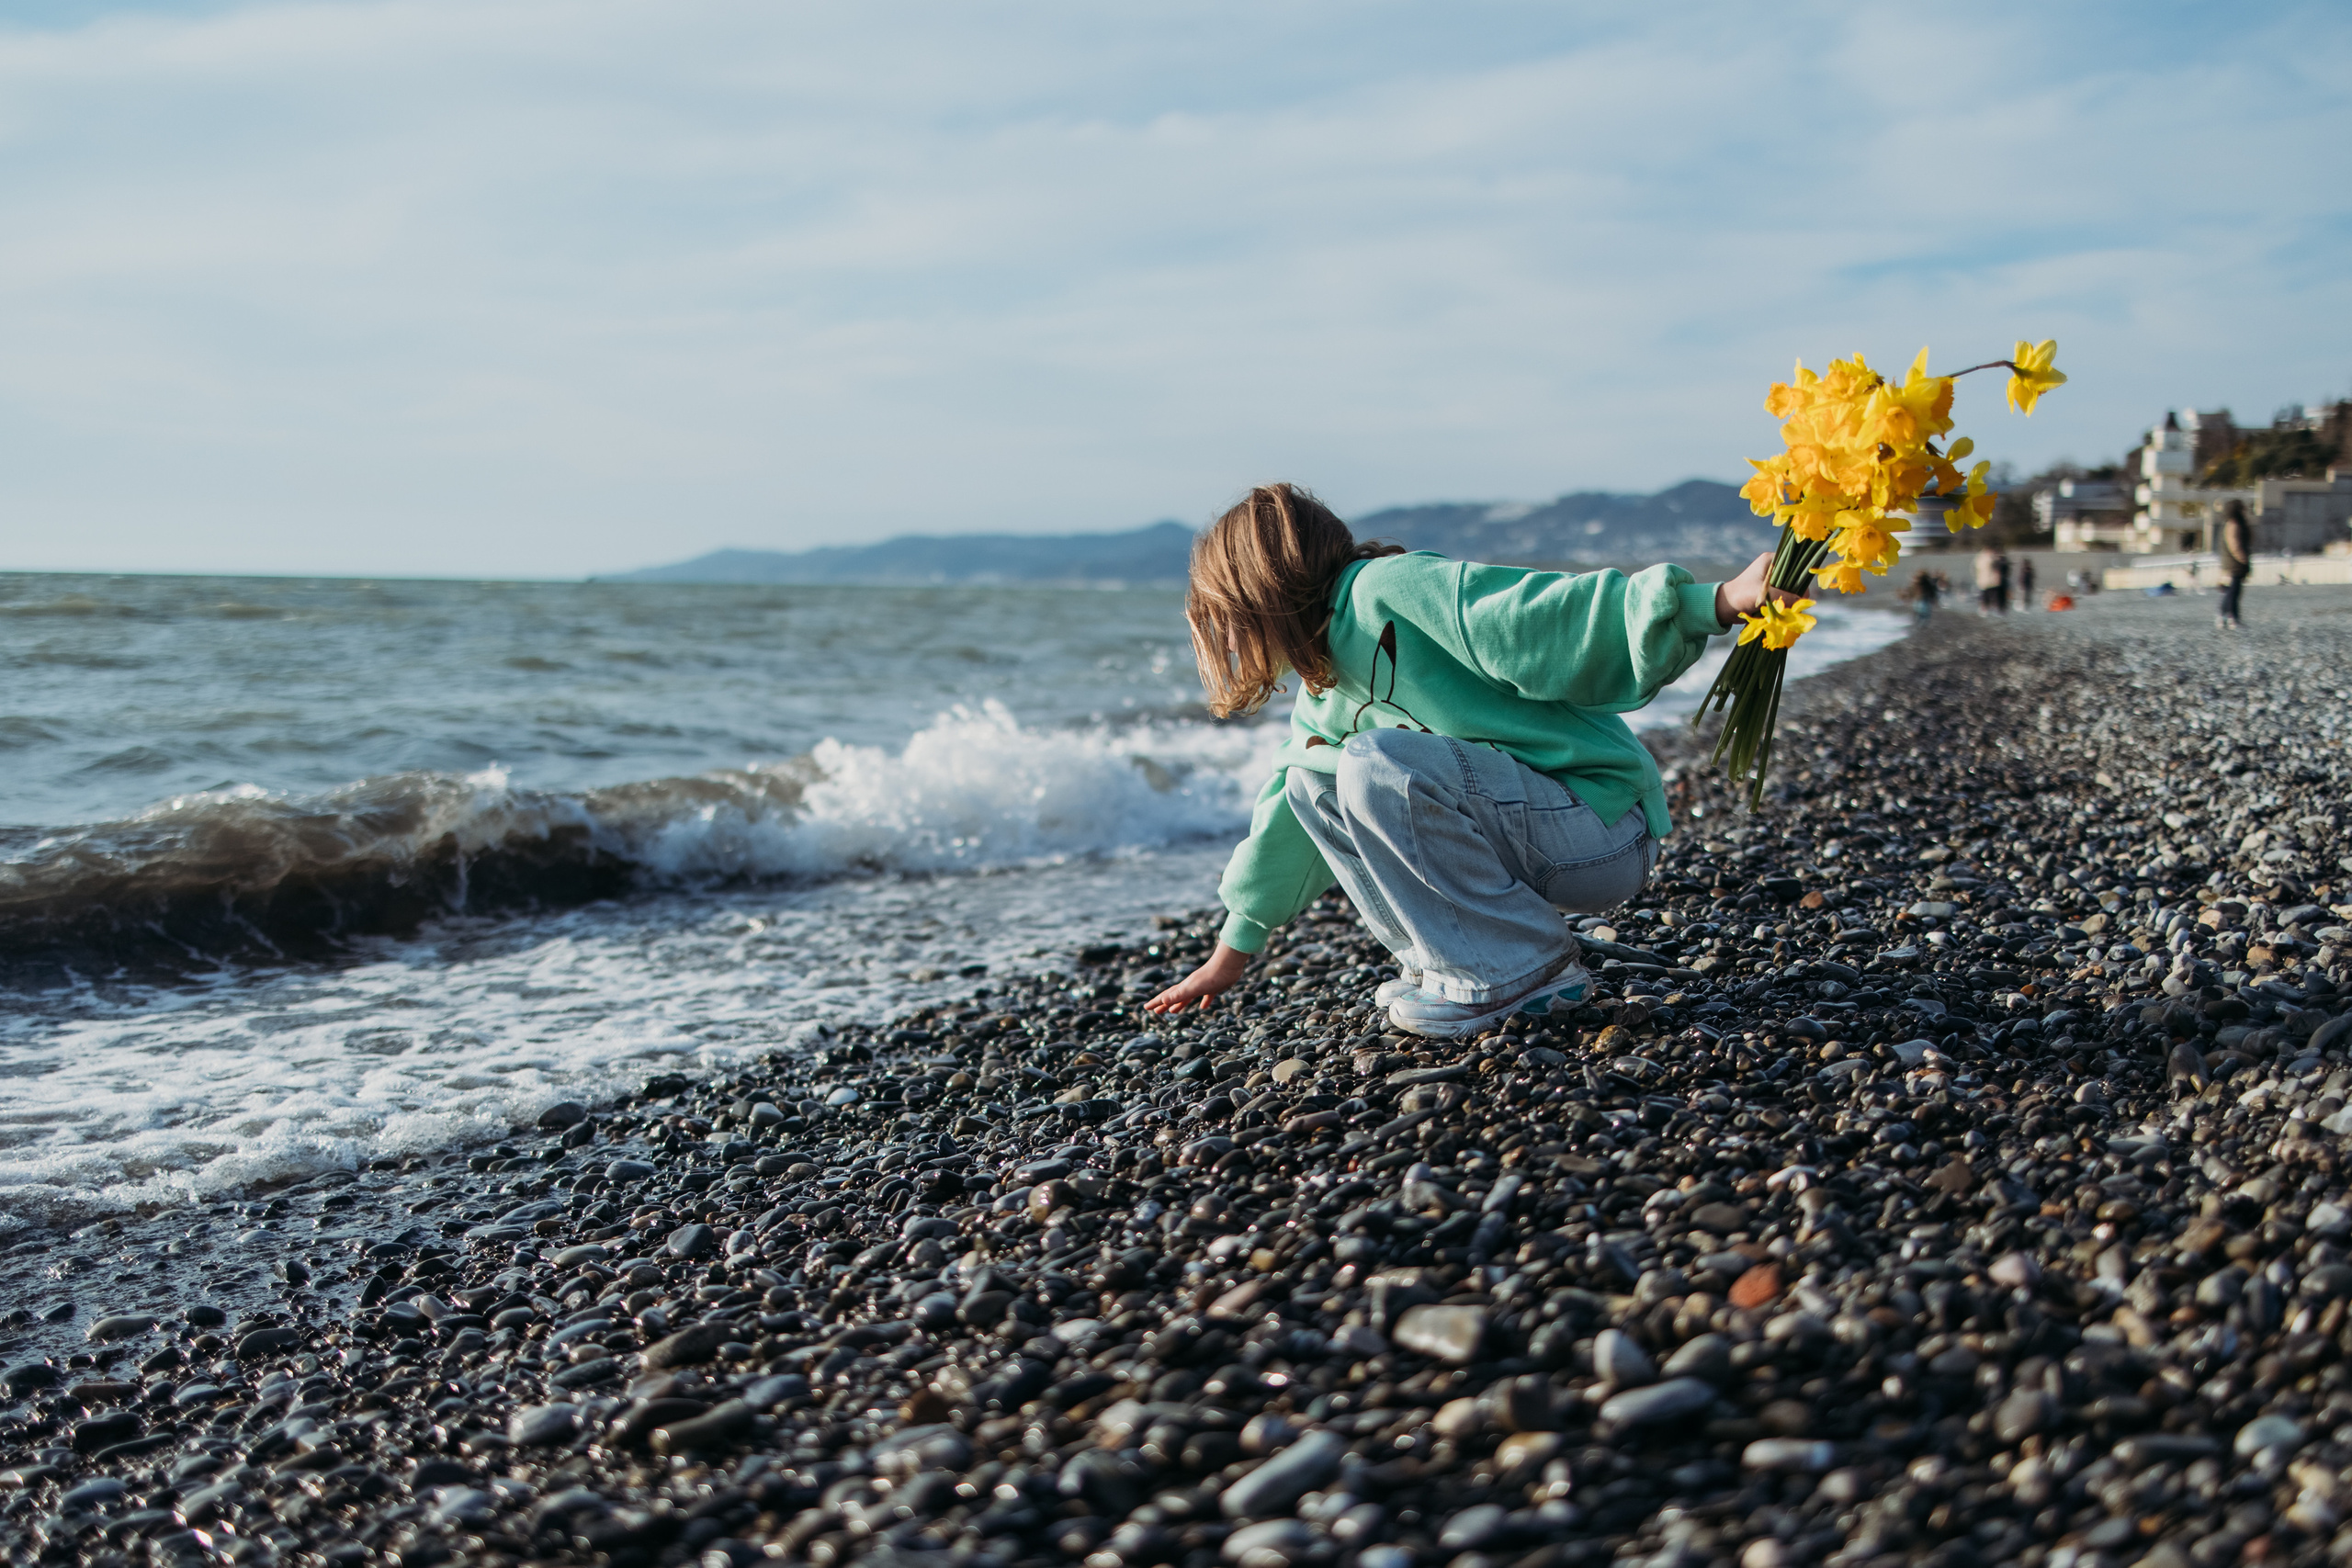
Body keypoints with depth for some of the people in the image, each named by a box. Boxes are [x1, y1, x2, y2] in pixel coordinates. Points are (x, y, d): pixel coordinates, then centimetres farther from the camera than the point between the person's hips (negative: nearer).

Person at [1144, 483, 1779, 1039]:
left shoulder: (1391, 589, -15)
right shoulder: (1323, 692, 13)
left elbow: (1549, 619, -24)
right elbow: (1286, 817, 23)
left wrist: (1721, 601, -35)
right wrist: (1230, 955, 30)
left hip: (1606, 830, -9)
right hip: (1532, 826, 9)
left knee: (1376, 765, -27)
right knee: (1311, 783, 4)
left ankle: (1524, 972, -14)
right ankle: (1453, 964, 4)